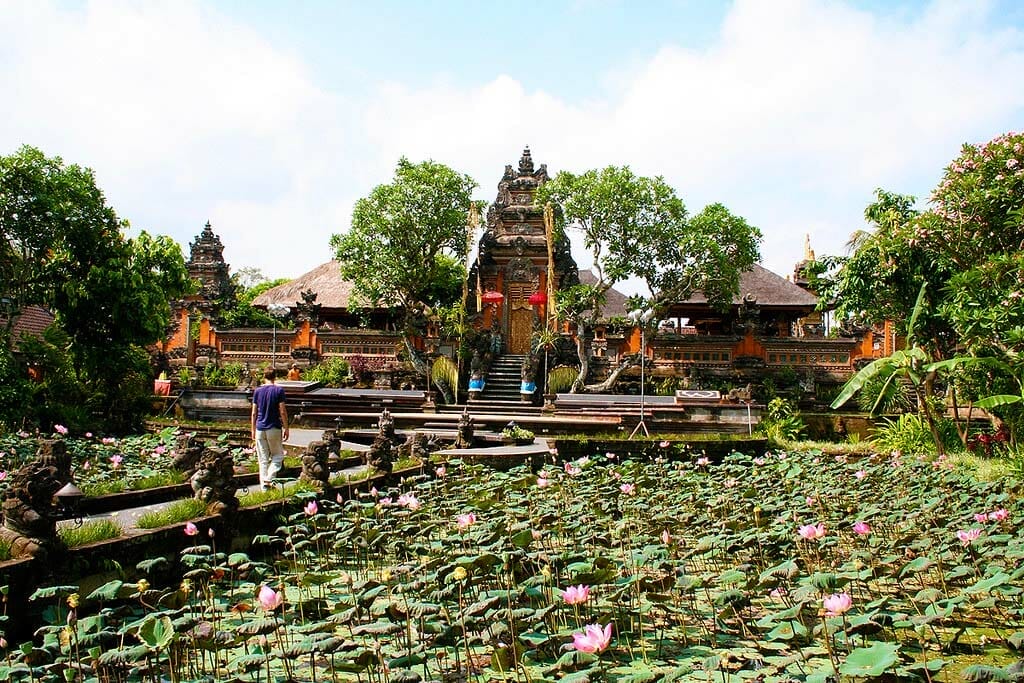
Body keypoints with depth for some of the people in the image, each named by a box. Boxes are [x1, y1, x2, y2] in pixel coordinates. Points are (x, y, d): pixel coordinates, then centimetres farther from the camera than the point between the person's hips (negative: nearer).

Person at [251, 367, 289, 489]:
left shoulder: (257, 391, 3)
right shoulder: (279, 390, -6)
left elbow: (254, 413, 5)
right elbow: (282, 412, -8)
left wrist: (253, 429, 14)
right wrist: (286, 428, -1)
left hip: (260, 428, 3)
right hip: (274, 428, -3)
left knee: (263, 459, 9)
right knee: (277, 455, 10)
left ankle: (264, 485, 9)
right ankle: (269, 479, -9)